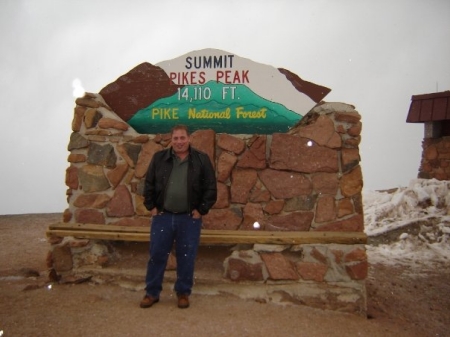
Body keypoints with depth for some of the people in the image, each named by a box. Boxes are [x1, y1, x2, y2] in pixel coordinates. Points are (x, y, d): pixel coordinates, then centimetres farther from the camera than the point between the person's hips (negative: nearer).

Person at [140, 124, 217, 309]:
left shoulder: (201, 159, -2)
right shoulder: (159, 158, 2)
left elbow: (211, 188, -2)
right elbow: (149, 184, 8)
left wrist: (201, 210, -6)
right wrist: (151, 207, 2)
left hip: (189, 218, -1)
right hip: (162, 216, 1)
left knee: (186, 258, 8)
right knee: (157, 255, 7)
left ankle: (183, 293, 25)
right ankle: (152, 292, 23)